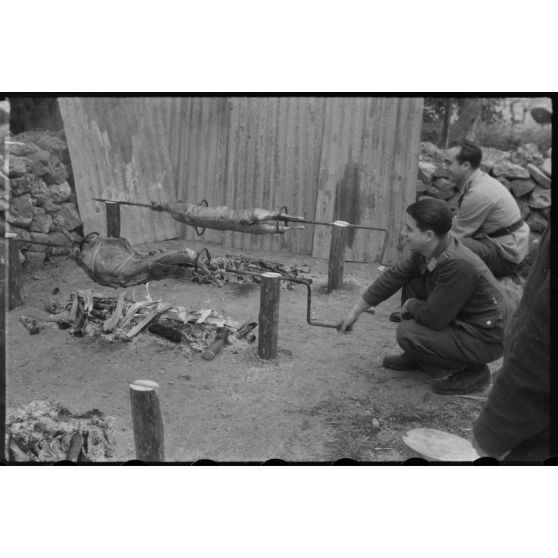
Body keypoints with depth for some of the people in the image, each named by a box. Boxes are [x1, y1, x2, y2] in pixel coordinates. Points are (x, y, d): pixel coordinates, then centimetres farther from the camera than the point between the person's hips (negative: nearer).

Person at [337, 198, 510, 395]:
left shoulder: (457, 265, -33)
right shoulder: (428, 248, -6)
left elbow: (434, 318, -28)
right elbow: (394, 275, 4)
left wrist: (411, 305, -6)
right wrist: (355, 311, 8)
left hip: (486, 338, -9)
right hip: (459, 319, 9)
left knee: (407, 333, -20)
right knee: (410, 282, 5)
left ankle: (473, 372, -2)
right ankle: (416, 357, 18)